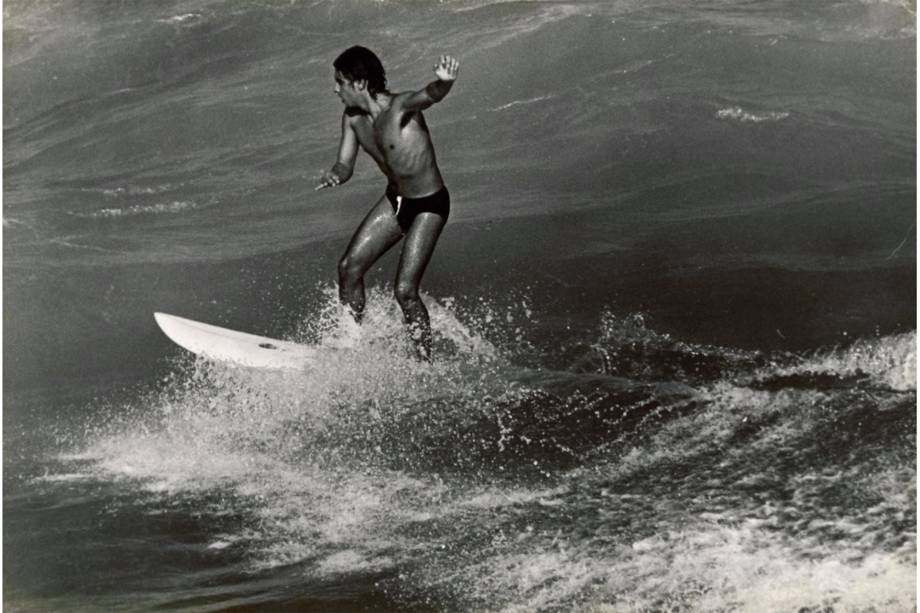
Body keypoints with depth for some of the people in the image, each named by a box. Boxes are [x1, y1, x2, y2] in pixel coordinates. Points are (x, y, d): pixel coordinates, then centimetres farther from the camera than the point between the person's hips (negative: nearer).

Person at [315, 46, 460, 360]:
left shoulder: (400, 107, -27)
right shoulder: (352, 117, -4)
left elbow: (432, 95, -48)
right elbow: (346, 163, 2)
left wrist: (444, 82, -73)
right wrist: (335, 174, -23)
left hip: (429, 204, -7)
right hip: (394, 200, 7)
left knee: (405, 290, -12)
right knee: (349, 266, 3)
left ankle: (426, 362, 5)